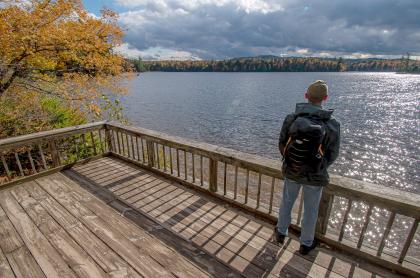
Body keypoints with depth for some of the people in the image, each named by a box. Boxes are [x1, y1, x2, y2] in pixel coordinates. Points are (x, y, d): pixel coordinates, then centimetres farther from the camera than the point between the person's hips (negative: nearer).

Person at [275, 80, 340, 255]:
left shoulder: (291, 119, -15)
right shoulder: (332, 124, -19)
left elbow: (282, 144, -5)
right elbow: (333, 155, -8)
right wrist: (319, 168, 12)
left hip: (291, 171, 2)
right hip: (314, 176, -1)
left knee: (286, 202, 24)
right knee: (310, 210, 20)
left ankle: (281, 233, 45)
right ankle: (306, 244, 41)